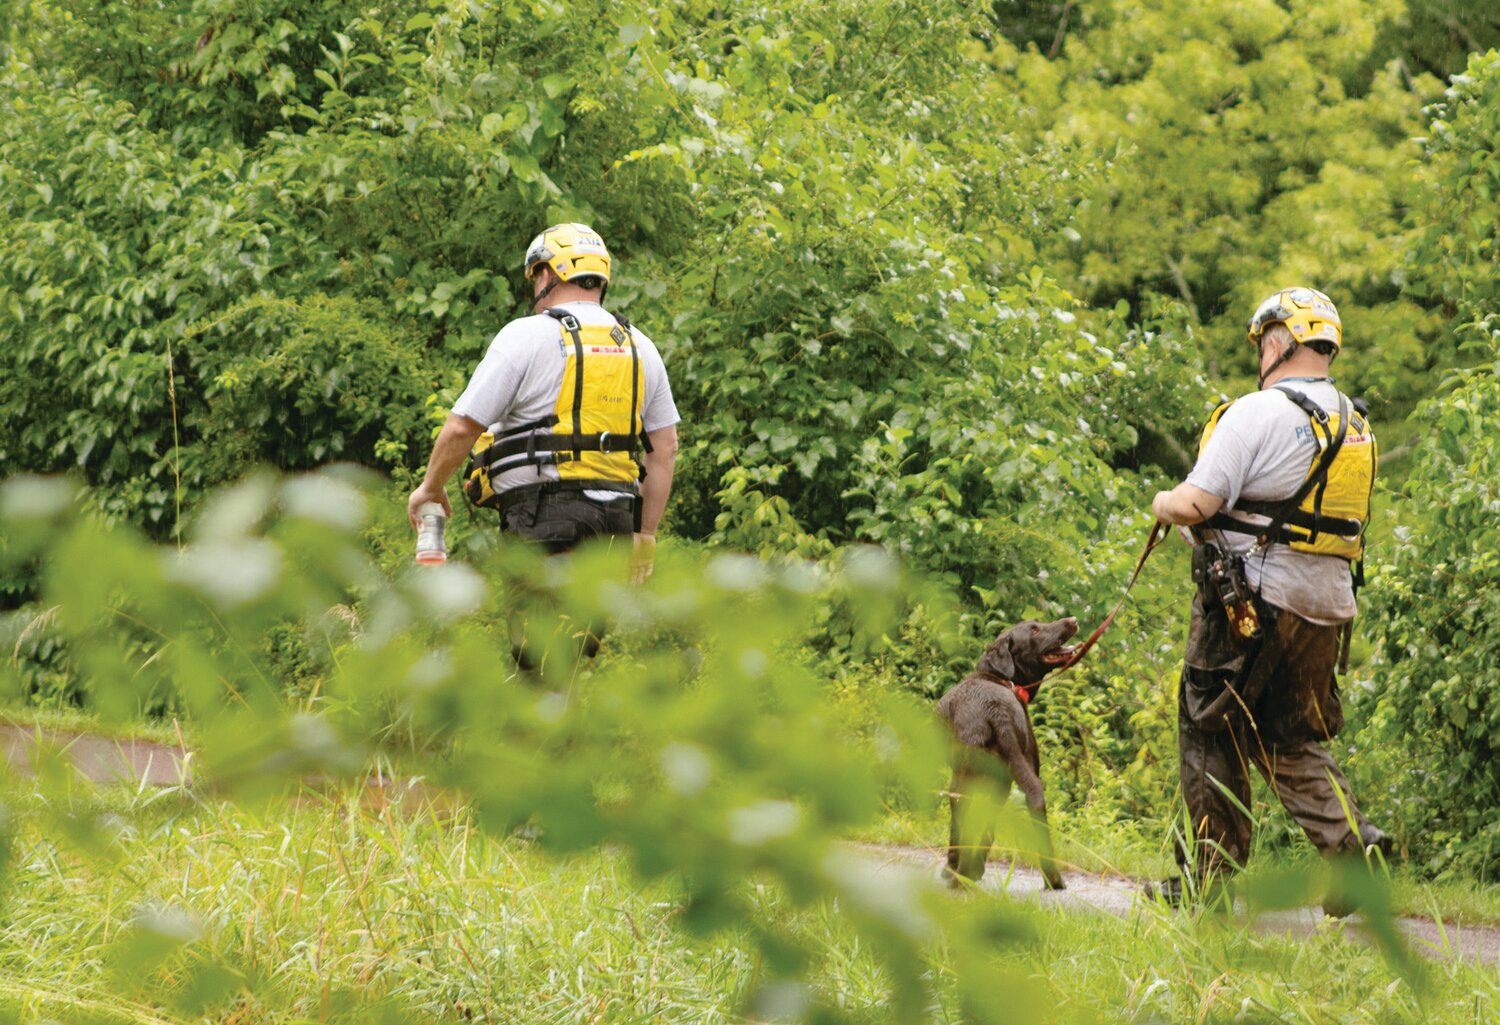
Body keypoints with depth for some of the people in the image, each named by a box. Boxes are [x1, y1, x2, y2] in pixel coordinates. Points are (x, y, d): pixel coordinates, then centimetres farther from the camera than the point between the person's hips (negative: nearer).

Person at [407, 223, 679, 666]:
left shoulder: (527, 336, -4)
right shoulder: (640, 348, 15)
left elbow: (462, 428, -5)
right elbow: (665, 448, 15)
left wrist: (430, 488, 12)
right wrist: (646, 534, 19)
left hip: (542, 514, -6)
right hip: (615, 517, 6)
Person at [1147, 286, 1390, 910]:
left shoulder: (1259, 413, -13)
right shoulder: (1356, 425, 11)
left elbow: (1197, 504, -18)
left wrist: (1164, 504, 4)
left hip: (1253, 601, -7)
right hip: (1329, 604, 7)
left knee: (1210, 738, 5)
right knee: (1291, 741, 17)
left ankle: (1208, 882, 7)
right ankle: (1353, 842, -3)